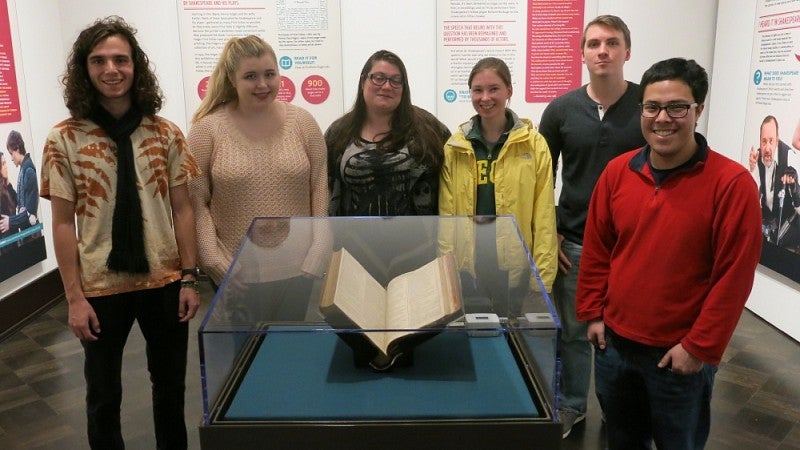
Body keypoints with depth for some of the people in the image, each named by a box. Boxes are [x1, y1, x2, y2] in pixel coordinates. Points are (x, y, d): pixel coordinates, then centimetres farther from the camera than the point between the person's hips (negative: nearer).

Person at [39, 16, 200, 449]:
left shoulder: (166, 133, -3)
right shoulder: (64, 138, -7)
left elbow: (182, 209, -1)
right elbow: (63, 223, -6)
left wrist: (189, 279, -4)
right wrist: (74, 297, -8)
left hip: (164, 281, 2)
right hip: (101, 286, -1)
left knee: (170, 386, 19)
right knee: (103, 395, 16)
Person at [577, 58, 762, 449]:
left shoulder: (732, 183, -16)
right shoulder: (617, 171, -2)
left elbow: (734, 277, -15)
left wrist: (699, 347, -13)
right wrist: (592, 312, 5)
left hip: (681, 353, -4)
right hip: (614, 341, 4)